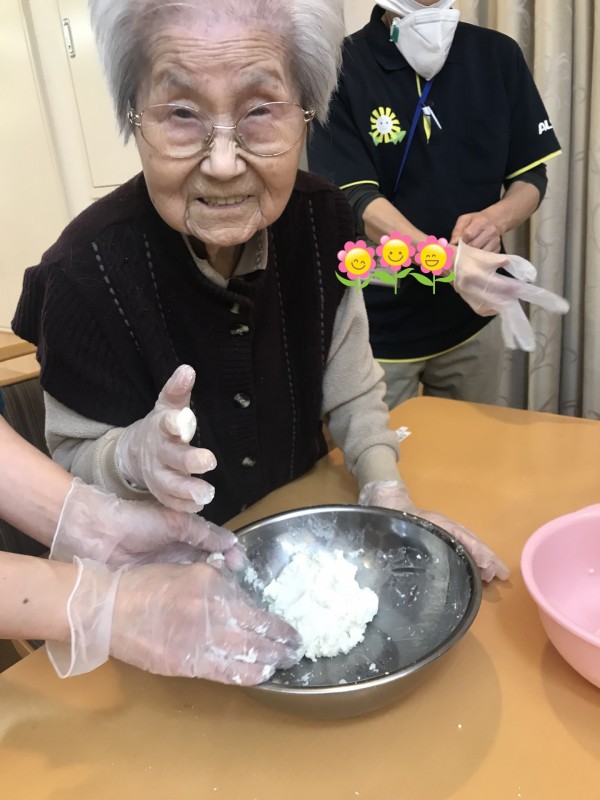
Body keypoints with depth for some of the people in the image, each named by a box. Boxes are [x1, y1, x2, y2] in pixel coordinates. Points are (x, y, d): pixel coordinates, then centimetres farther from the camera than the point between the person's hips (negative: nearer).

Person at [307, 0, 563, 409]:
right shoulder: (342, 67, -9)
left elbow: (532, 175, 6)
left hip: (473, 320, 4)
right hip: (379, 326, -3)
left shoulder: (499, 55, 4)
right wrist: (449, 260, -35)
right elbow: (356, 197, -19)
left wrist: (496, 219, -17)